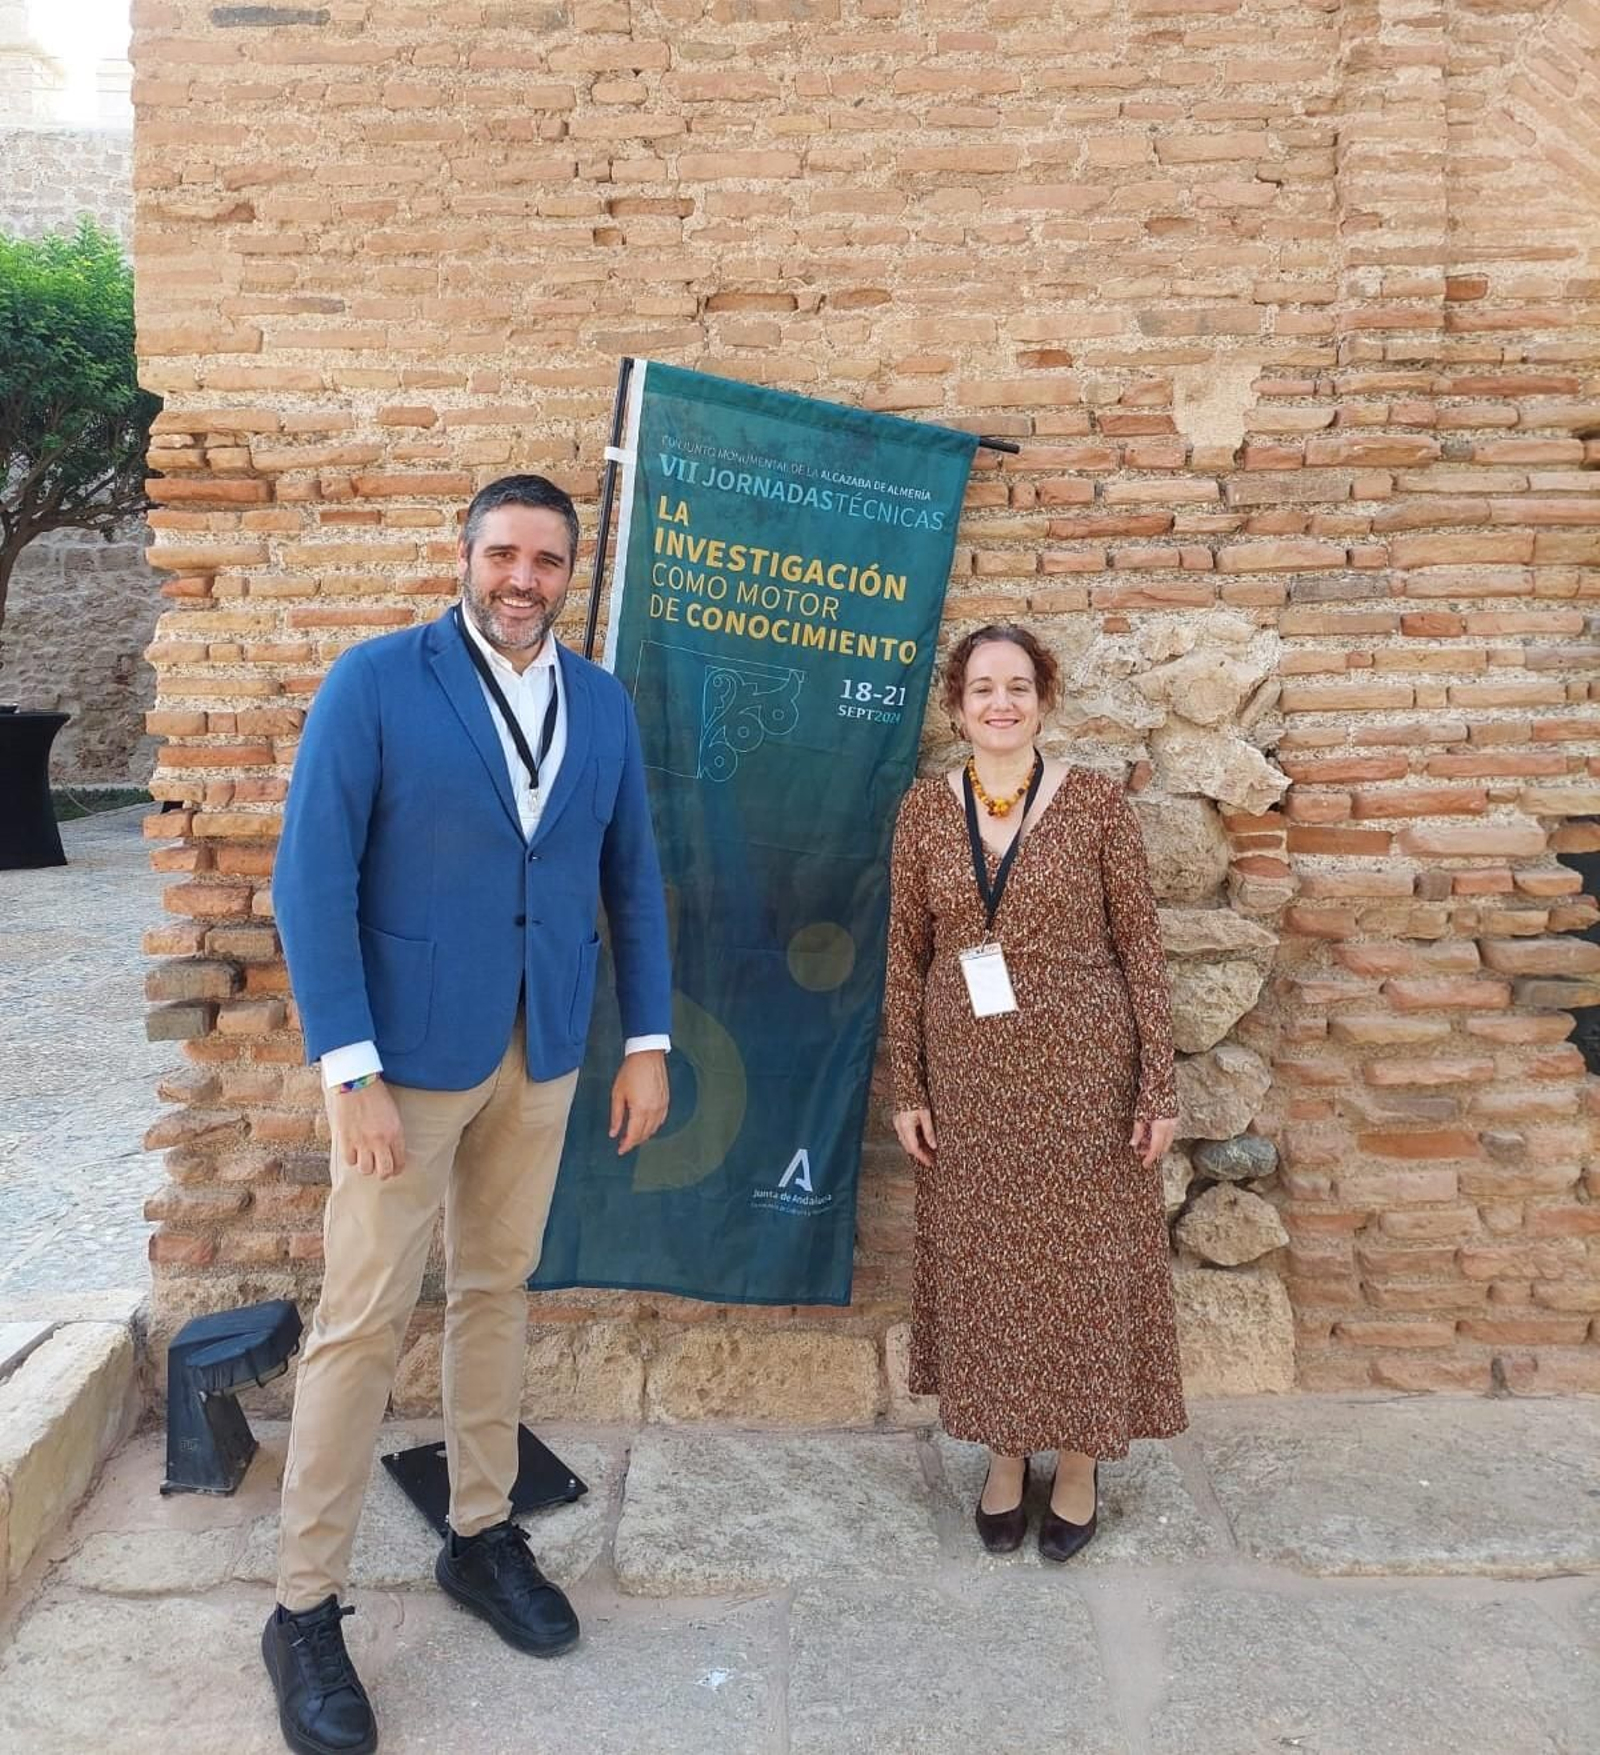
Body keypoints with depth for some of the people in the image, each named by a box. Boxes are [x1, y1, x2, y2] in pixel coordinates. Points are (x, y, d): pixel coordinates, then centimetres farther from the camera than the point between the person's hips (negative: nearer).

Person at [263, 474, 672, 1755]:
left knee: (498, 1289, 16)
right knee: (364, 1317, 3)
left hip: (542, 1052, 4)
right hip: (406, 1051, -4)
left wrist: (648, 1042, 4)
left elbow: (632, 878, 8)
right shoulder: (376, 680, -9)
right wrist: (349, 1069, -17)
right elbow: (311, 876, -12)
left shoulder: (603, 704, 5)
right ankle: (306, 1607, 19)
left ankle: (482, 1535, 34)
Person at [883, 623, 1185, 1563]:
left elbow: (1140, 944, -4)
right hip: (968, 1073, 2)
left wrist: (1160, 1084, -7)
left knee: (1083, 1259, 8)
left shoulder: (1096, 800, -6)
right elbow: (907, 955, 4)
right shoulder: (926, 808, 1)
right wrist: (907, 1084, 3)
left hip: (1082, 1068, -2)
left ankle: (1080, 1461, 29)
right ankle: (1006, 1452, 33)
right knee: (983, 1262, 12)